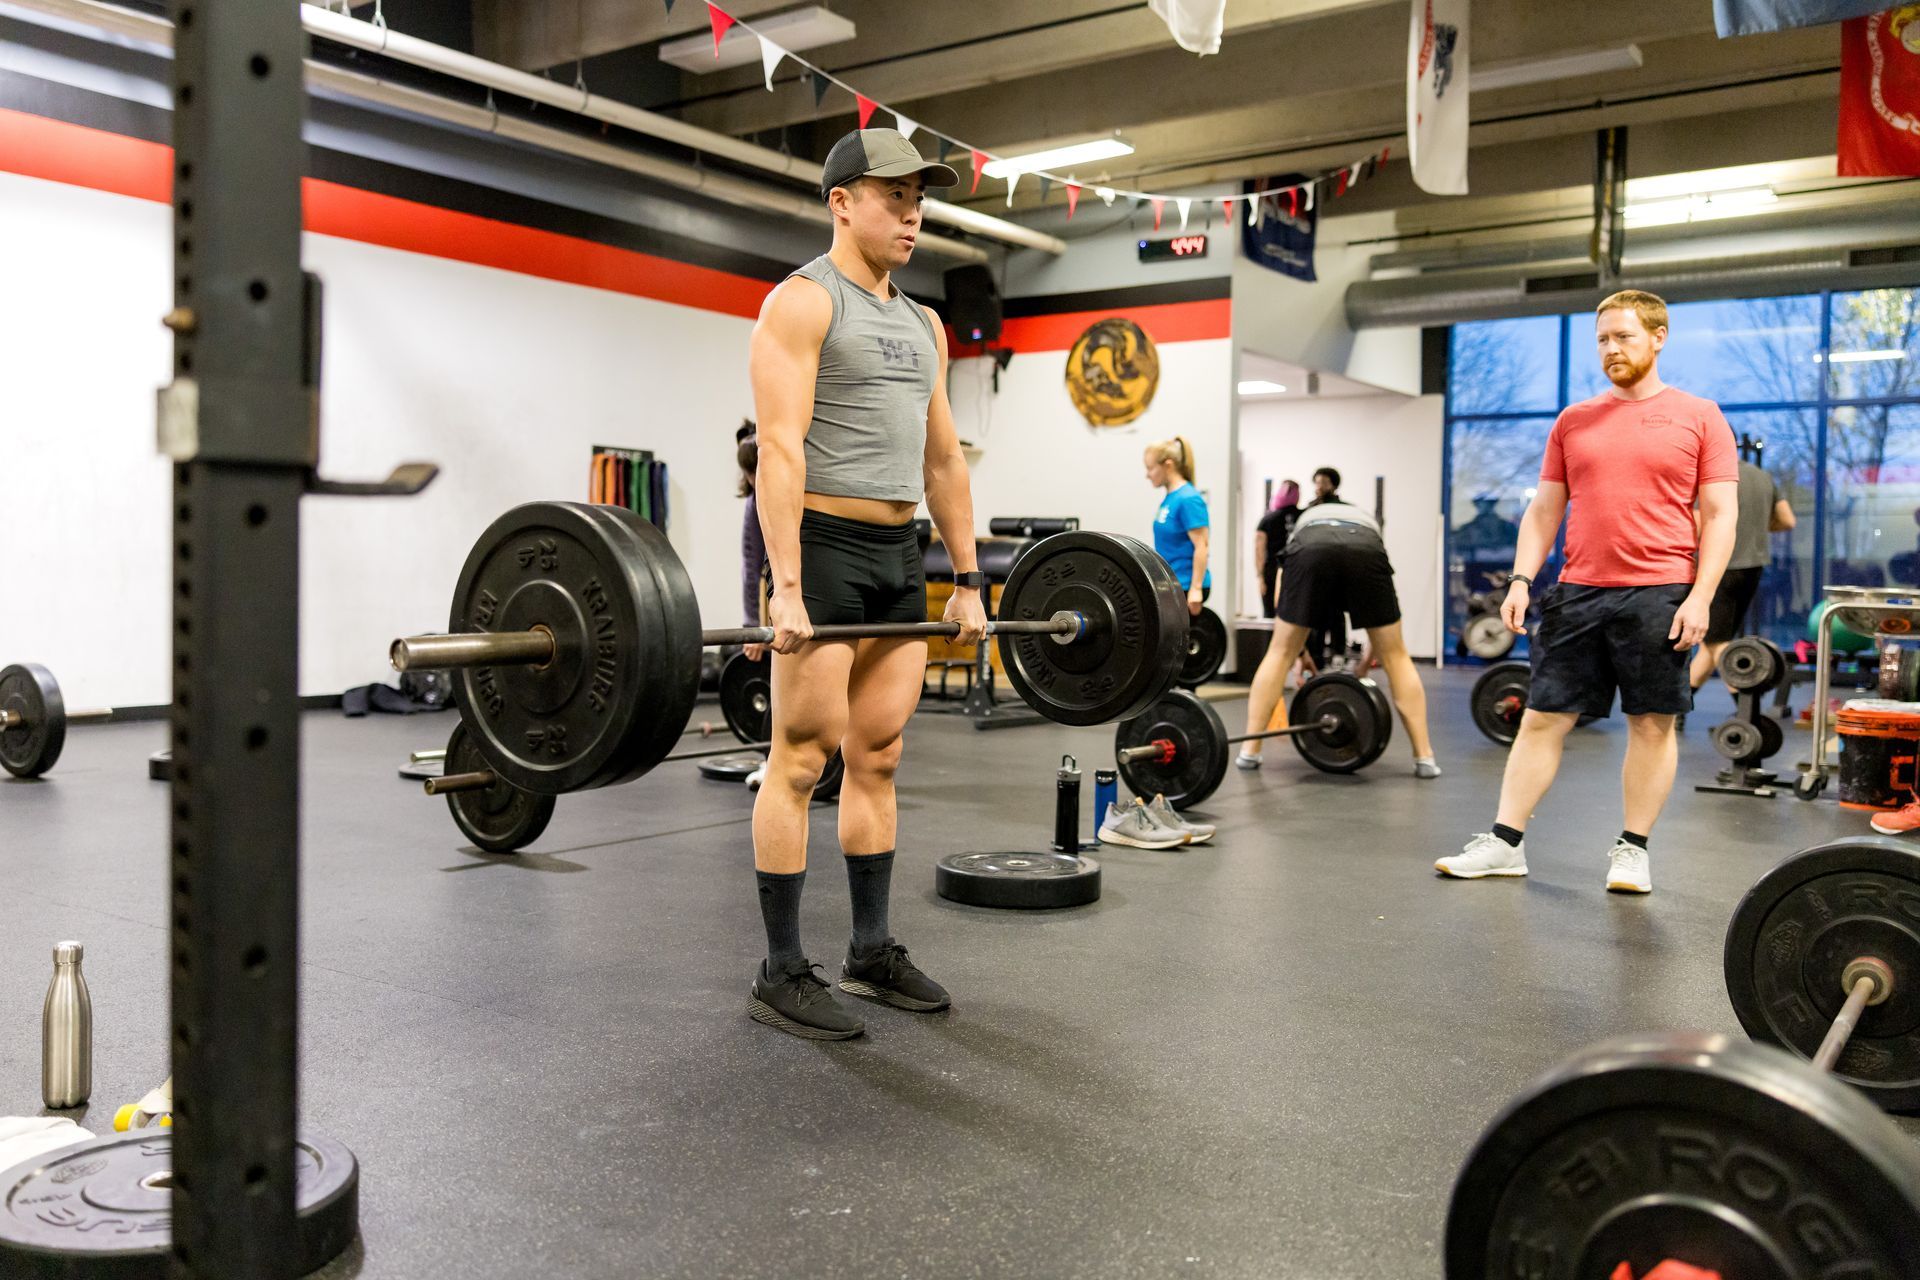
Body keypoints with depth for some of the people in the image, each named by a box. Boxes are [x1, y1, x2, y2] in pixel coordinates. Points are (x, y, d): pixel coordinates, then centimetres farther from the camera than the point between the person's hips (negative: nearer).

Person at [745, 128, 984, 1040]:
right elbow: (780, 447, -17)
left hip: (898, 557, 8)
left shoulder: (923, 325, 18)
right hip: (823, 550, -8)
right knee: (801, 760, -5)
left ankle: (871, 952, 20)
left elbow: (944, 461, 18)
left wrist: (967, 580, 13)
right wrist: (786, 584, -25)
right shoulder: (802, 302, -6)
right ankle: (781, 975, 4)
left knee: (877, 758, 10)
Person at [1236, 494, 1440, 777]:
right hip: (1367, 552, 0)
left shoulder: (1303, 523, 45)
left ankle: (1249, 752, 19)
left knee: (1279, 653, 20)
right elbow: (1383, 622, 41)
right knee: (1396, 657, 19)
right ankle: (1424, 758, 17)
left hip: (1310, 552, 0)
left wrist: (1298, 655, 43)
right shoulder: (1369, 523, 45)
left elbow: (1283, 605, 36)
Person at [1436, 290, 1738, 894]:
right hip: (1578, 593, 3)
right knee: (1542, 718, 4)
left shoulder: (1698, 417, 3)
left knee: (1652, 723, 4)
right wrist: (1521, 580, 2)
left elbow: (1719, 515, -1)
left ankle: (1632, 849, 16)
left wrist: (1700, 596, -11)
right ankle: (1505, 843, 10)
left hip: (1658, 594, -3)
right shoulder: (1573, 421, 12)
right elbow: (1544, 510, 13)